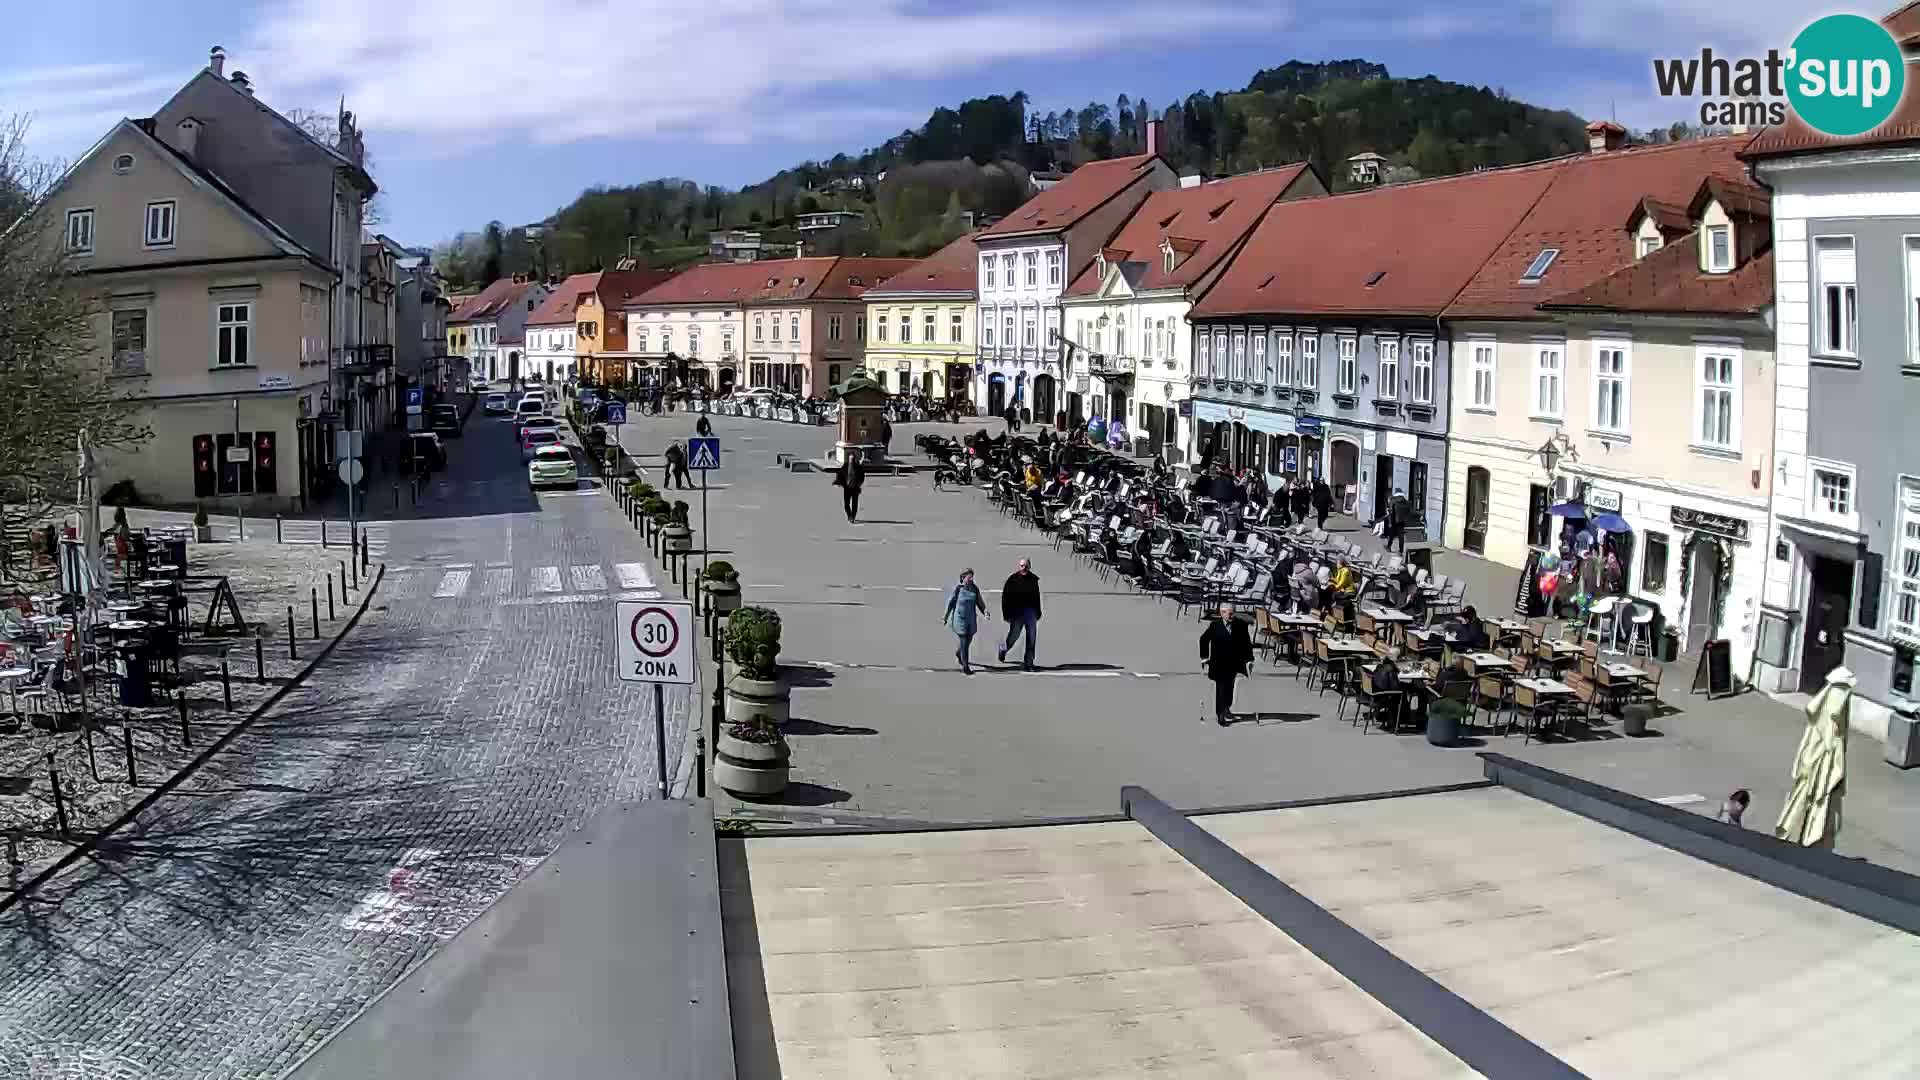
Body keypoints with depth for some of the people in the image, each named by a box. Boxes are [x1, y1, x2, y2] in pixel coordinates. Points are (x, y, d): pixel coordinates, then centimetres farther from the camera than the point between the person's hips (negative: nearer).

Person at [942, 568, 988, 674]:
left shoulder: (974, 588, 1)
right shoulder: (957, 588, -11)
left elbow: (979, 602, 8)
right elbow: (950, 602, -3)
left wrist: (985, 611, -10)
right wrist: (945, 617, 2)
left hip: (971, 620, 5)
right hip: (960, 619, -5)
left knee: (969, 640, 19)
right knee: (964, 642, -7)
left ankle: (958, 653, 50)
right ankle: (965, 667, -1)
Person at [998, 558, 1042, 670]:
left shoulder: (1033, 579, 7)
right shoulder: (1012, 579, -4)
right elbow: (1005, 597, -3)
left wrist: (1038, 612, 15)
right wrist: (1006, 613, -7)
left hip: (1030, 611, 3)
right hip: (1017, 611, -3)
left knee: (1031, 637, 0)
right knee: (1013, 635, 2)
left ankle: (1028, 663, 6)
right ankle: (1003, 648, 35)